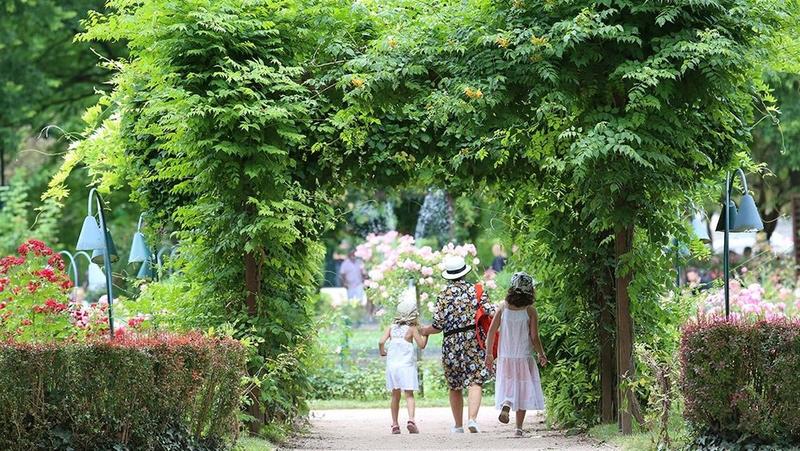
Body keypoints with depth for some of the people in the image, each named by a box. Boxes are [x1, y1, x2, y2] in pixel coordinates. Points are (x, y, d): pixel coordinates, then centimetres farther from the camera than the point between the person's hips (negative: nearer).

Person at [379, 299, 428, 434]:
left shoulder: (391, 327, 6)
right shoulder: (412, 329, -5)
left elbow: (381, 341, -3)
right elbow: (422, 345, -4)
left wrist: (382, 352, 14)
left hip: (392, 365, 4)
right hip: (406, 366, -4)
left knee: (395, 395, 12)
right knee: (409, 394, -6)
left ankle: (395, 424, 11)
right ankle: (411, 419, -25)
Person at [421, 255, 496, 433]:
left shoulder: (444, 295, 1)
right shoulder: (475, 290, 4)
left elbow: (438, 326, -1)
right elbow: (492, 312, -8)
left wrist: (423, 331, 16)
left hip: (451, 343, 0)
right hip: (474, 340, 0)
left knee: (455, 387, 13)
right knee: (475, 381, -6)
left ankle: (458, 426, 19)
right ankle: (473, 418, -27)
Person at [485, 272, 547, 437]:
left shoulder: (503, 307, -2)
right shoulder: (530, 311, -10)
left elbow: (491, 331, -2)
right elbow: (534, 338, -10)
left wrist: (489, 353, 8)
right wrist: (541, 355, 7)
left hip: (505, 357, 2)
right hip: (524, 357, -2)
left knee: (507, 386, 15)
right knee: (523, 390, 9)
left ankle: (506, 405, -18)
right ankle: (519, 428, 8)